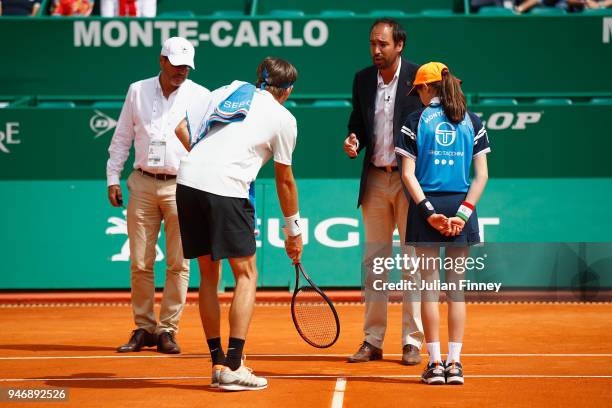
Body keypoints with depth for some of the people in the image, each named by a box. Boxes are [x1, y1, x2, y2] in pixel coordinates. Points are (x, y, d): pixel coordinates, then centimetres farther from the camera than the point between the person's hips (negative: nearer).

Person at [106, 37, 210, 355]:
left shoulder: (201, 96, 3)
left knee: (178, 263, -3)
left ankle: (167, 330, 6)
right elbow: (121, 137, 15)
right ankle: (143, 328, 13)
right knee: (140, 262, 3)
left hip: (181, 186, -2)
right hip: (142, 183, 2)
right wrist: (113, 178, 10)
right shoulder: (137, 91, 9)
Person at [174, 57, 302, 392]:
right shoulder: (283, 119, 11)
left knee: (208, 274, 15)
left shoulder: (227, 91, 22)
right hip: (226, 189, -5)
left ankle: (218, 363, 17)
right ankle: (233, 367, -2)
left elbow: (181, 128, 20)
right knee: (246, 274, 6)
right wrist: (293, 231, 27)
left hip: (187, 181, 5)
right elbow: (284, 181, 17)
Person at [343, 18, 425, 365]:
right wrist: (353, 142, -6)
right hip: (375, 180, 5)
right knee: (374, 261, 7)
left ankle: (413, 342, 3)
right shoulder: (363, 80, 8)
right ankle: (373, 341, 12)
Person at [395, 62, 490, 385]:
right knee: (455, 285, 7)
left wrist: (428, 210, -9)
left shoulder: (416, 121, -1)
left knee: (430, 285, 3)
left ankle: (435, 362, 2)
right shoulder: (472, 122, 5)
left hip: (426, 206, -2)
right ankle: (454, 363, 4)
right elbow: (481, 175, -1)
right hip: (461, 206, 2)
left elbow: (408, 174, -7)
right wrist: (463, 212, -4)